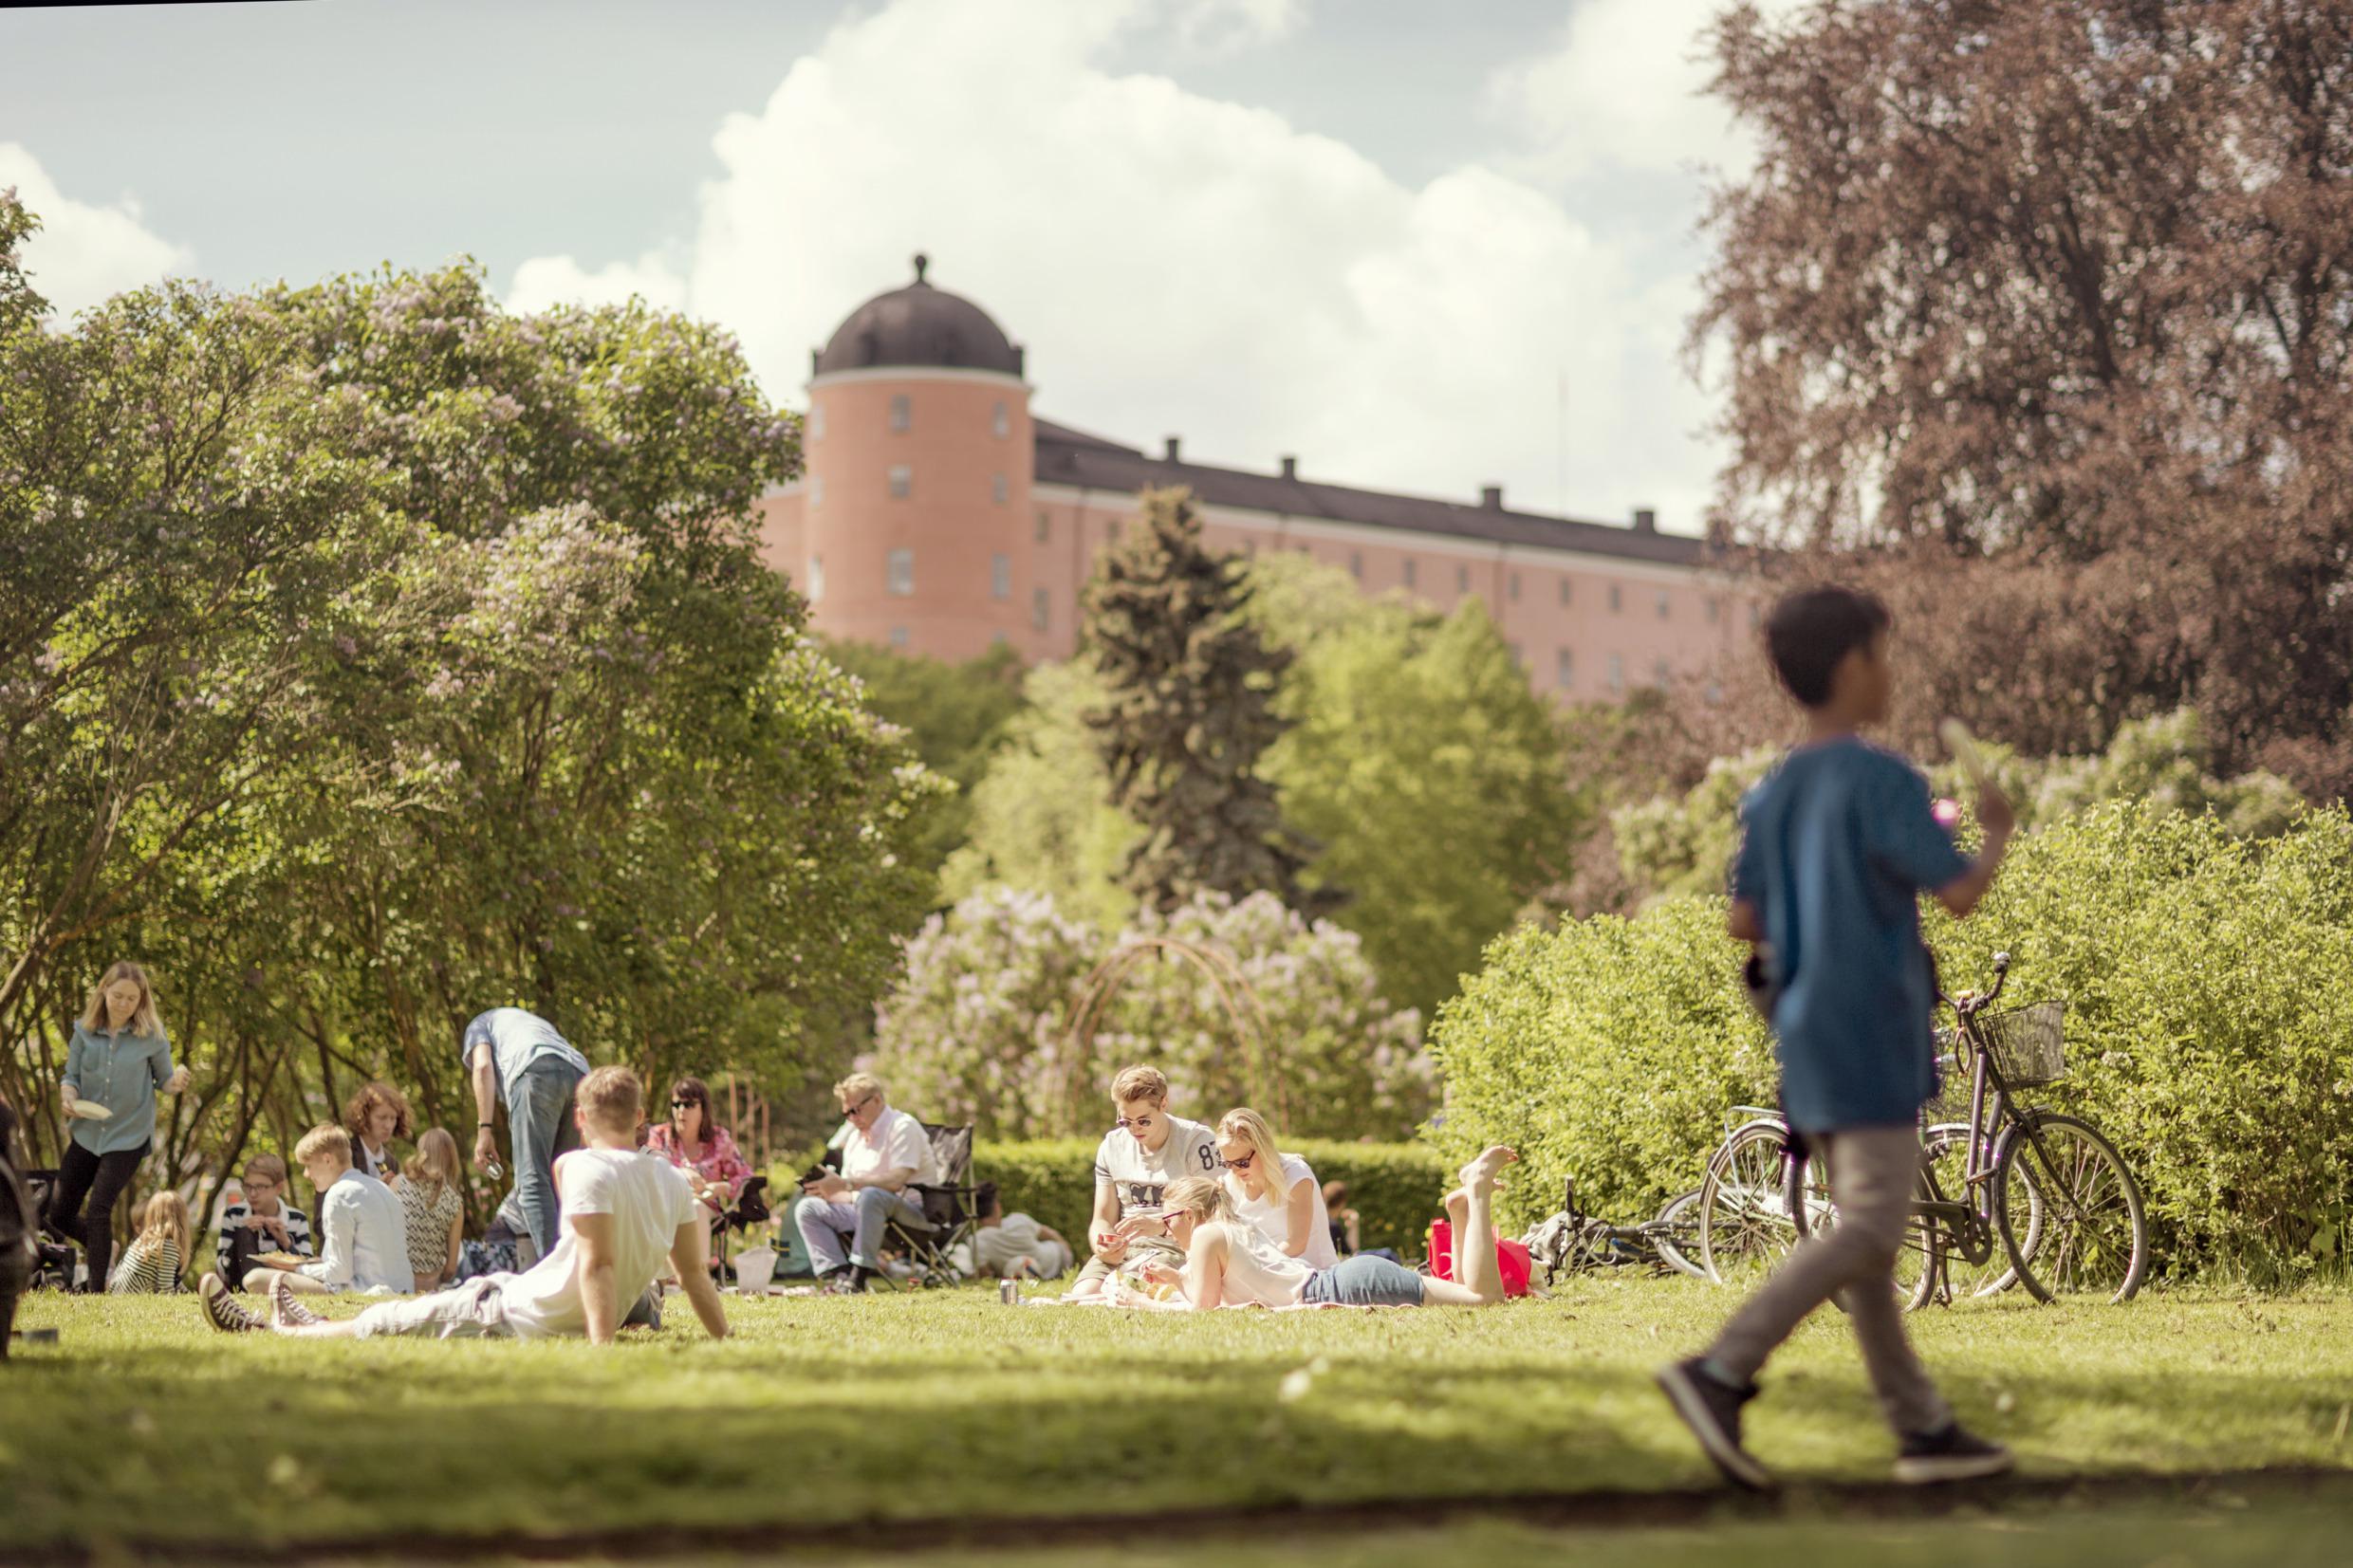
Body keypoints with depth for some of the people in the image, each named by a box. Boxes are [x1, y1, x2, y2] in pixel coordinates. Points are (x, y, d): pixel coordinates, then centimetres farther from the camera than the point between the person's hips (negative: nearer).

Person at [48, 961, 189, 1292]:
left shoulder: (152, 1035, -8)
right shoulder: (84, 1031, -3)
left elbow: (163, 1080, 3)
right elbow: (71, 1076, 5)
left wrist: (177, 1082, -20)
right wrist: (68, 1097, -17)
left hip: (129, 1137, -4)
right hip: (87, 1134, 4)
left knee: (98, 1210, -18)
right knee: (59, 1216, 10)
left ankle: (95, 1289, -6)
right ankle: (102, 1249, 40)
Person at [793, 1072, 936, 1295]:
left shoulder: (902, 1126, -9)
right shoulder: (854, 1136, 17)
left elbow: (896, 1181, -23)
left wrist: (845, 1184, -27)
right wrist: (828, 1190, -8)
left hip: (913, 1210, -8)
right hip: (867, 1209, 8)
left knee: (870, 1195, -40)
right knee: (806, 1208, -6)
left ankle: (859, 1275, -36)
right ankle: (836, 1274, -25)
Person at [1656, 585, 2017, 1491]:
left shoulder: (1771, 797, 10)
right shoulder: (1882, 782, -12)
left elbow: (1745, 923, 11)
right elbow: (1959, 893, -15)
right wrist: (1998, 833, 4)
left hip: (1808, 1040, 8)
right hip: (1872, 1041, -8)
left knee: (1865, 1229, 9)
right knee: (1869, 1229, -9)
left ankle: (1920, 1425, 11)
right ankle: (1722, 1372, -19)